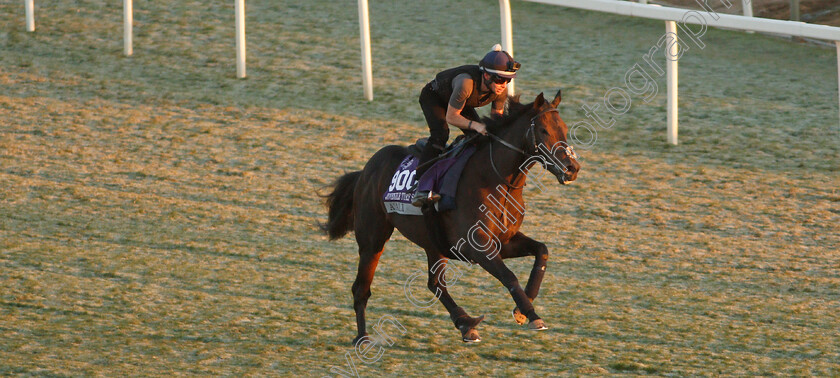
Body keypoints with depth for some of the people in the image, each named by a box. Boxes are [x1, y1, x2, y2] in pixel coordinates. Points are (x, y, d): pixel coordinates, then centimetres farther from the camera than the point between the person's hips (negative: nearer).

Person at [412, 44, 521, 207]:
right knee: (440, 134, -28)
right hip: (433, 97, -7)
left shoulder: (501, 91, -23)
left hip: (462, 102, 7)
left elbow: (497, 116, -6)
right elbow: (451, 117, -35)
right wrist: (475, 125, -47)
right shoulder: (466, 83, -44)